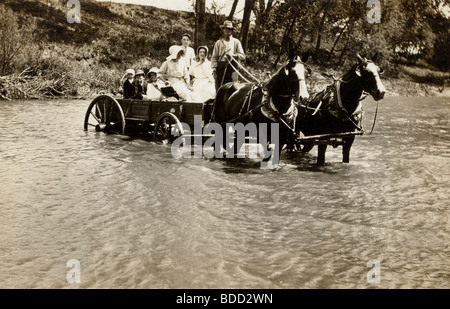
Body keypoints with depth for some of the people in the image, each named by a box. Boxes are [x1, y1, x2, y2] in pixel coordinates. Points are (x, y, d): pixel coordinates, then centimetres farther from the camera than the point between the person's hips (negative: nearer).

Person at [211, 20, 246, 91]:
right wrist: (214, 70, -4)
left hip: (232, 68, 0)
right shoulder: (218, 43, 11)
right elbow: (214, 58, 7)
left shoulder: (236, 42, 11)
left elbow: (243, 56, 5)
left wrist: (233, 55, -13)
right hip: (220, 67, 0)